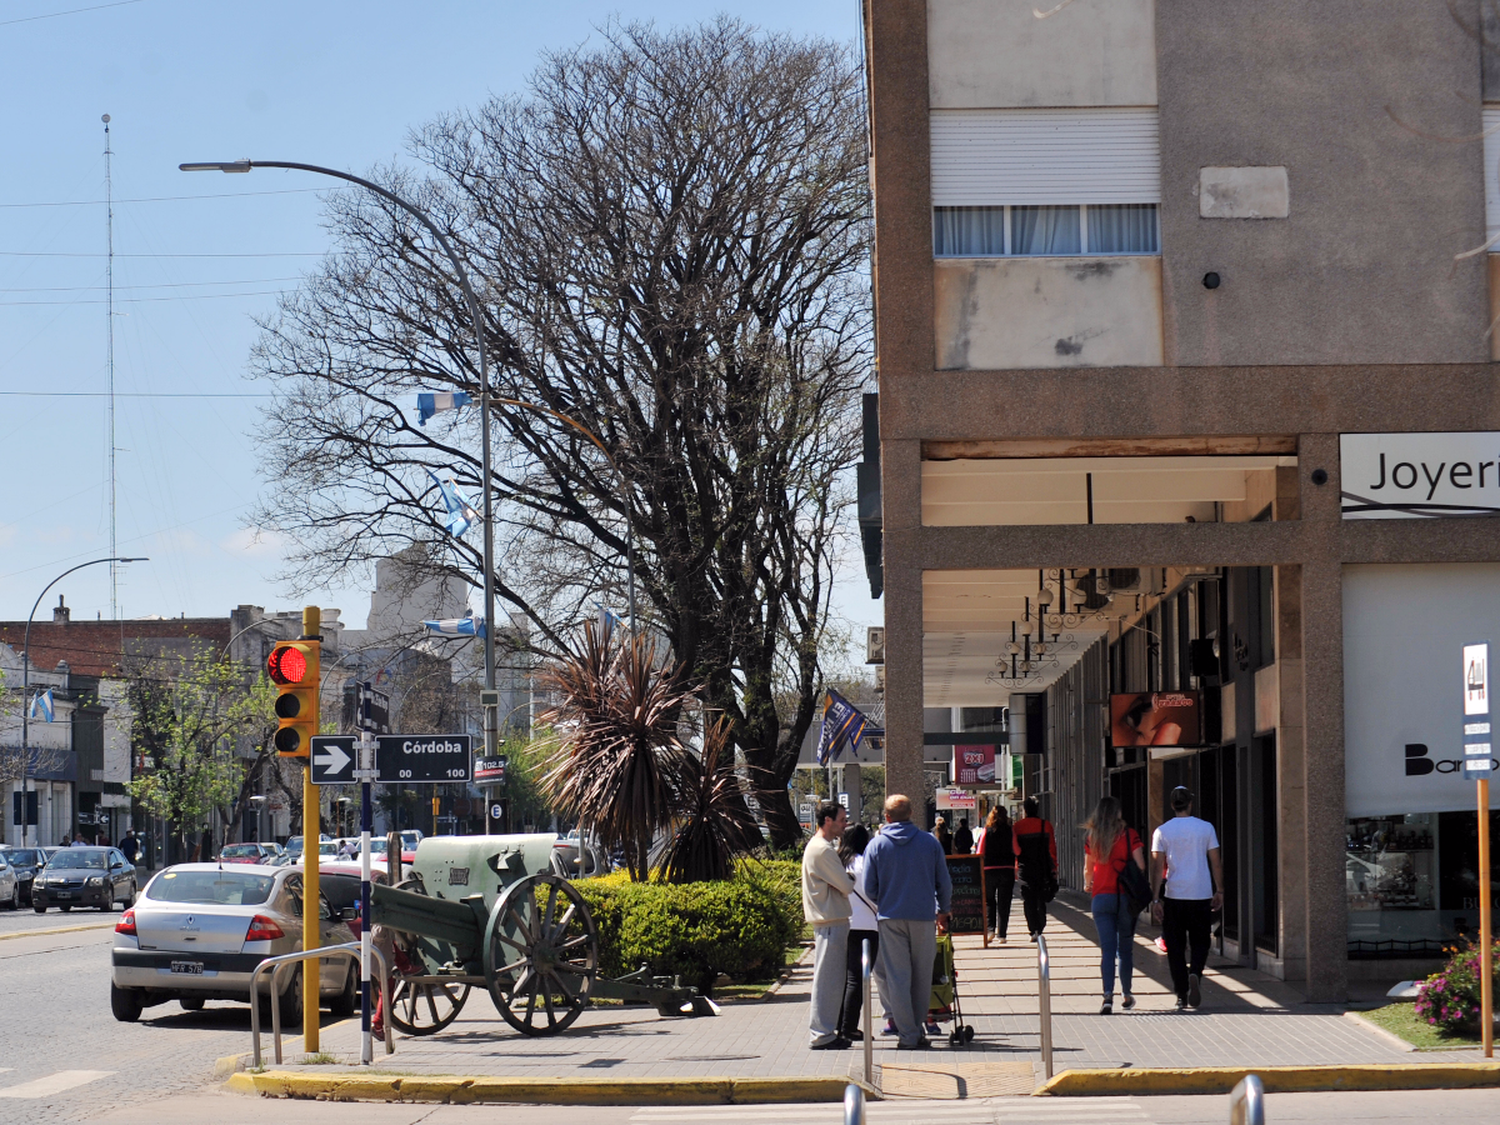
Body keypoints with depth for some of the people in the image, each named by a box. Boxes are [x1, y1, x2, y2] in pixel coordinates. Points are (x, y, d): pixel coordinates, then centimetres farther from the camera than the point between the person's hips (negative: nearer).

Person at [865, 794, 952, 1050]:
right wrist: (943, 910, 20)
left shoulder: (876, 846, -3)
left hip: (890, 918, -1)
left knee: (898, 977, 3)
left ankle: (907, 1035, 1)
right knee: (922, 976, 11)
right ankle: (916, 1030, 17)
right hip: (924, 916, 1)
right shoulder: (930, 842, -1)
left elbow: (869, 887, 0)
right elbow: (944, 882, 4)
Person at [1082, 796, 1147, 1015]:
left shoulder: (1092, 838, 3)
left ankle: (1108, 996, -17)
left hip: (1101, 897, 1)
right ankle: (1126, 995, 23)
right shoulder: (1129, 835, -4)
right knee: (1126, 948, 13)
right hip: (1126, 897, -1)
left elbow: (1088, 869, 13)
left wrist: (1088, 886, 33)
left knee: (1107, 948, -1)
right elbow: (1140, 866, -8)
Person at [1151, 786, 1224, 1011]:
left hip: (1173, 897, 0)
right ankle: (1195, 973, -17)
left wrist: (1156, 899, -2)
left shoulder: (1162, 832, -2)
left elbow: (1157, 868, -4)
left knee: (1176, 947, 7)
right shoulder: (1206, 828, 0)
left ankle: (1182, 996, 4)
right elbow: (1216, 863, 2)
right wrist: (1219, 891, 12)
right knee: (1200, 942, 12)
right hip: (1201, 895, 0)